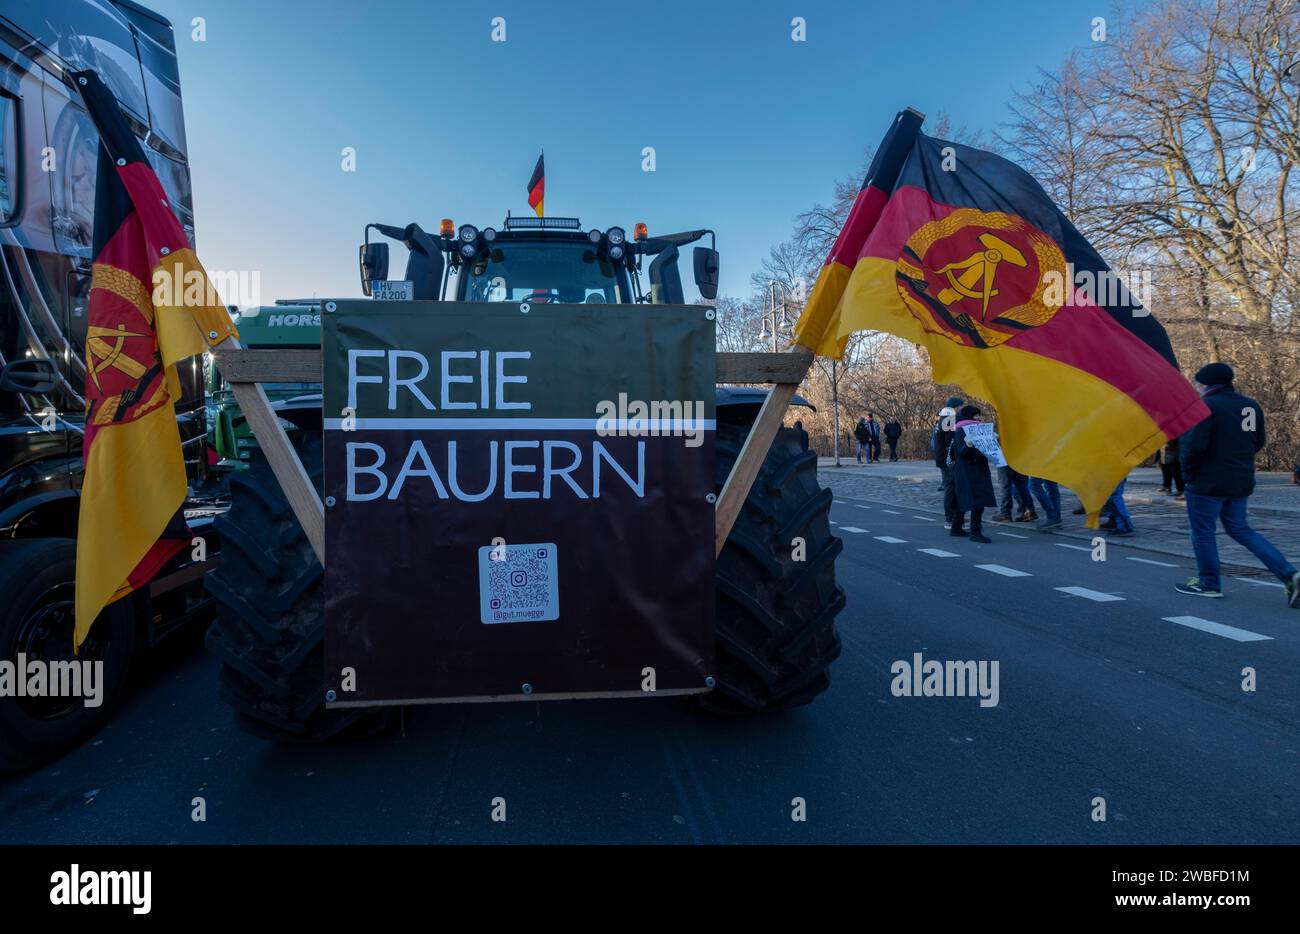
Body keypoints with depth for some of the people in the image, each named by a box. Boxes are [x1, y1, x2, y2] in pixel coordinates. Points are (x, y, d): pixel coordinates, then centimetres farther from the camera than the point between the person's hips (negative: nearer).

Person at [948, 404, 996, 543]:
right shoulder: (961, 430, -13)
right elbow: (960, 451, -23)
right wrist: (967, 446, -41)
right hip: (968, 471, -10)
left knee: (964, 499, 14)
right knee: (978, 500, -14)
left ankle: (956, 528, 21)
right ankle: (975, 532, -16)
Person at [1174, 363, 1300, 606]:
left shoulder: (1207, 406, -16)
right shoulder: (1251, 406, 9)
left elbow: (1195, 446, -22)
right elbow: (1258, 443, 16)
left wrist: (1188, 472, -7)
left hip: (1208, 483, -8)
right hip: (1242, 482, 8)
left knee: (1203, 531, 6)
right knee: (1239, 529, 19)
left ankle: (1208, 584, 13)